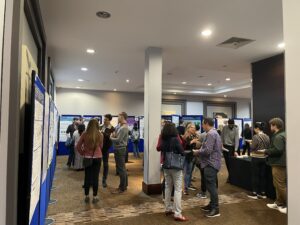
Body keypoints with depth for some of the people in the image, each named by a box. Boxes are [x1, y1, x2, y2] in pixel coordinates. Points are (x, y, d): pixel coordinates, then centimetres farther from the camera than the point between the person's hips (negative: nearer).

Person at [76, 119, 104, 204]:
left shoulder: (84, 134, -7)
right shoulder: (100, 135, -8)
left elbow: (78, 146, -1)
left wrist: (82, 153, 12)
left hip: (87, 158, 1)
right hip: (97, 158, -1)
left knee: (87, 177, 11)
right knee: (95, 177, 6)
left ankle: (87, 196, 20)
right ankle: (95, 197, 15)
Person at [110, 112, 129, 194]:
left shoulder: (123, 128, -19)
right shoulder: (122, 126, 12)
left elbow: (118, 140, -23)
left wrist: (111, 138, -6)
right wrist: (114, 135, -5)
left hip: (120, 149, -10)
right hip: (120, 149, 10)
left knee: (121, 169, -3)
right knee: (123, 168, 15)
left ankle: (122, 188, 5)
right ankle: (124, 185, 25)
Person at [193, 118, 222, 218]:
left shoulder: (210, 134, -17)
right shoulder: (214, 133, 16)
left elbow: (207, 150, -24)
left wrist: (197, 152, -9)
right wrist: (200, 150, 11)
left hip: (211, 164, -11)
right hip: (212, 163, 11)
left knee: (211, 186, -5)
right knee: (211, 185, 18)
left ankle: (215, 209, 3)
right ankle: (212, 204, 29)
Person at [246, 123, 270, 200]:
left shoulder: (256, 136, -17)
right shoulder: (267, 137, 3)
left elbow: (252, 148, -15)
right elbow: (268, 147, 9)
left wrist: (250, 142, 3)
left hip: (256, 158, -6)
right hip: (264, 158, 6)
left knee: (255, 176, 3)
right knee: (263, 175, 12)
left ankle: (254, 193, 11)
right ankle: (263, 193, 20)